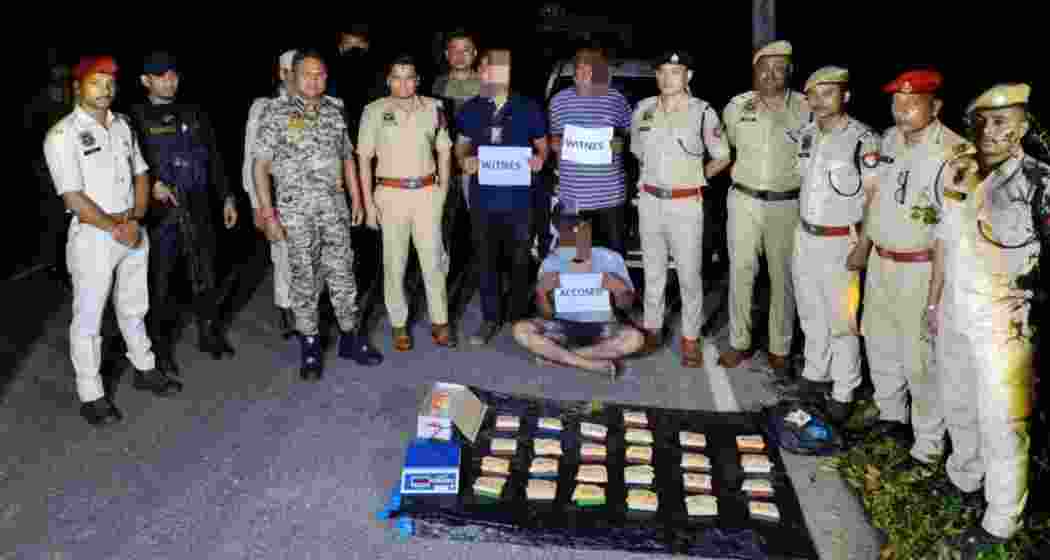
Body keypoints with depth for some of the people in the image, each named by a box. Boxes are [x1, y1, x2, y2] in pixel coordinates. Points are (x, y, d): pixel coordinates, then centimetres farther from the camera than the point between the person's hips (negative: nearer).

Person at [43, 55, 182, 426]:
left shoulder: (122, 125, 7)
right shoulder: (62, 135, -12)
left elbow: (140, 174, 10)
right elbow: (73, 198, -16)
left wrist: (135, 219, -4)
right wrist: (115, 228, -14)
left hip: (133, 230, 6)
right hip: (93, 235, -6)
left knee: (134, 307, 19)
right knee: (88, 319, 3)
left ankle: (144, 370, 34)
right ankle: (90, 395, 13)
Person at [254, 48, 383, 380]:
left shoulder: (335, 111, 7)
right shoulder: (276, 113, -5)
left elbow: (347, 158, 15)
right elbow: (260, 166, -6)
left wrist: (356, 200, 10)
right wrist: (268, 214, -11)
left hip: (335, 206, 3)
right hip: (295, 209, -3)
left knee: (342, 272, 6)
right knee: (304, 277, 6)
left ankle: (351, 338, 20)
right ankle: (310, 347, 17)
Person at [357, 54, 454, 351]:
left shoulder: (432, 107, 4)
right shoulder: (374, 111, -2)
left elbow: (443, 151, 12)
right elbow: (364, 159, 1)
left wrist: (443, 189, 3)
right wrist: (368, 203, -4)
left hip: (427, 192, 1)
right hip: (391, 193, -1)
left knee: (433, 260, 5)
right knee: (394, 263, 6)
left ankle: (440, 322, 18)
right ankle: (399, 325, 18)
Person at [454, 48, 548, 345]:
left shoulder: (528, 108, 1)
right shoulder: (471, 109, 6)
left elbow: (542, 145, 9)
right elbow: (461, 145, 13)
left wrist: (540, 159, -13)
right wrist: (464, 161, -9)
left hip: (519, 199, -1)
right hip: (483, 199, 2)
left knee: (519, 261, 10)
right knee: (487, 261, 9)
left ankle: (520, 317, 26)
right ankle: (490, 318, 22)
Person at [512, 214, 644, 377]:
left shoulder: (609, 258, -6)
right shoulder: (551, 262, -3)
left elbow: (626, 305, 0)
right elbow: (547, 314, -2)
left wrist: (619, 291, -22)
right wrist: (541, 291, -22)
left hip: (601, 328, -1)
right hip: (564, 327, 1)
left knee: (635, 338, -31)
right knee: (520, 330, -24)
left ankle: (558, 356, -21)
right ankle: (593, 364, -25)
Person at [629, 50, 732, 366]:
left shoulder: (703, 112, -8)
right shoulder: (643, 109, 3)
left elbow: (722, 157, 4)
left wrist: (695, 178, 7)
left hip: (686, 204, -4)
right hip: (649, 201, 4)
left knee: (689, 274, 1)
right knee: (653, 271, 14)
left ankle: (690, 338, 13)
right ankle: (653, 329, 27)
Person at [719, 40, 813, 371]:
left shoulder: (805, 108, -3)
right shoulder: (736, 106, 2)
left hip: (787, 205, -1)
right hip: (743, 201, 1)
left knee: (783, 276, 7)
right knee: (740, 272, 5)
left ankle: (780, 347, 20)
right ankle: (739, 343, 18)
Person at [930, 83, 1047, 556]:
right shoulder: (960, 176, 4)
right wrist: (934, 301, 15)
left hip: (1003, 319, -6)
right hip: (955, 311, 7)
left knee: (1000, 423, 3)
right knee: (957, 403, 22)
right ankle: (963, 477, 45)